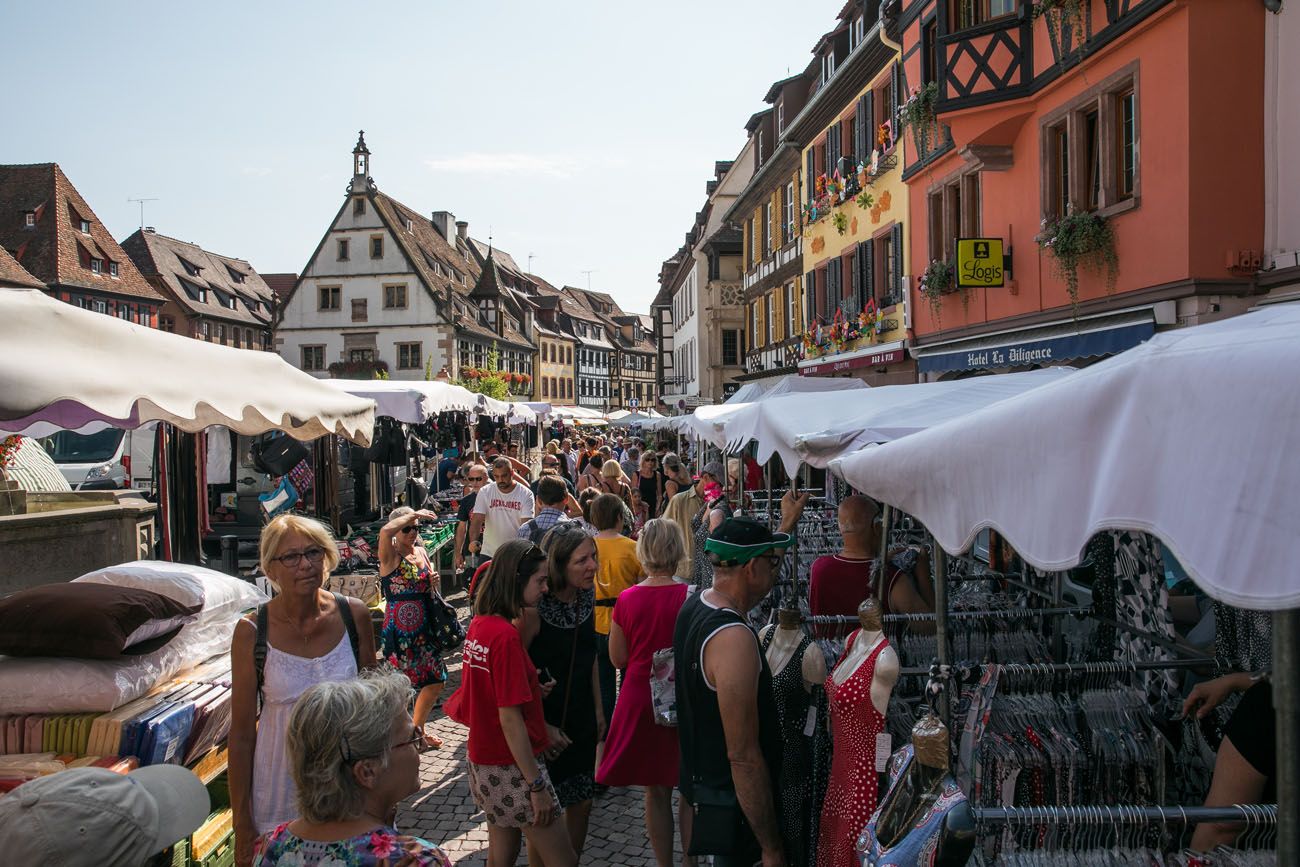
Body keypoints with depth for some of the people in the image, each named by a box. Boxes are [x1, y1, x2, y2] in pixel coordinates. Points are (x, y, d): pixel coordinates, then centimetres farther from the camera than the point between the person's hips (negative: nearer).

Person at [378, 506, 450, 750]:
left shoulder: (422, 552, 9)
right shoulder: (390, 555, -10)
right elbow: (385, 531, -35)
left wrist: (436, 582, -3)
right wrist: (414, 514, -22)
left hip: (423, 629, 7)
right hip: (398, 632, -7)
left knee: (436, 681, 13)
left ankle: (417, 731, 33)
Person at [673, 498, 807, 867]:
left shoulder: (695, 603, -1)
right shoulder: (733, 638, -30)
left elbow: (752, 586, 23)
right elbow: (743, 757, -27)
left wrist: (788, 522, 31)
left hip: (700, 777, 9)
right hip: (731, 801, -9)